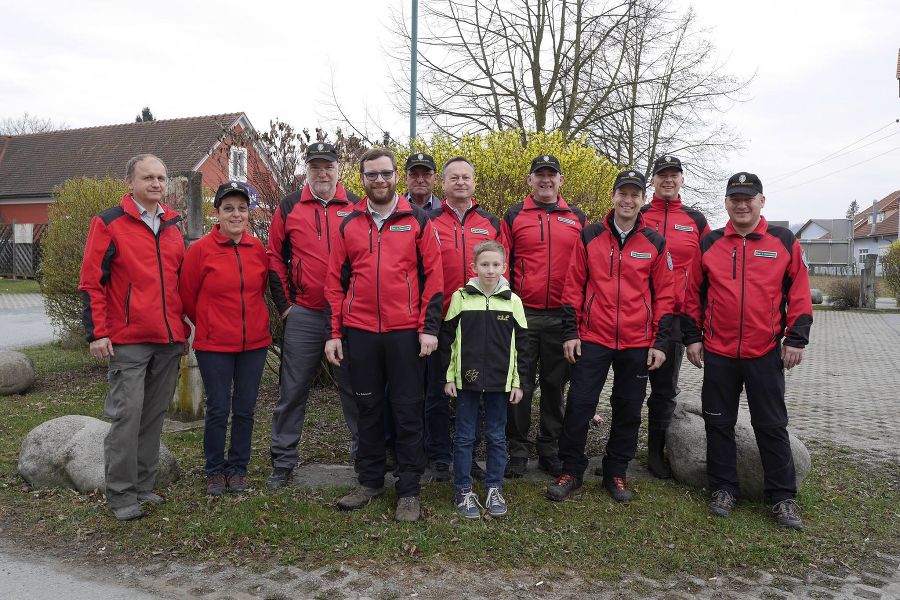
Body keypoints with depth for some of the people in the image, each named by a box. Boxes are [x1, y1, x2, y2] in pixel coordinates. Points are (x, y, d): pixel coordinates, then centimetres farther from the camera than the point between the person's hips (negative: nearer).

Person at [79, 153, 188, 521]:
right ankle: (121, 494, 8)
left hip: (169, 341, 5)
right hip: (128, 342, -5)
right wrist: (97, 333, -10)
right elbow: (91, 282, -5)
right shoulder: (109, 224, -2)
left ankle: (144, 485, 22)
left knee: (154, 416, 11)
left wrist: (184, 330, 17)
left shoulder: (173, 226, 14)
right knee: (126, 415, -3)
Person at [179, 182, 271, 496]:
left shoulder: (257, 248, 1)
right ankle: (215, 471, 24)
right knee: (218, 411, 5)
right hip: (214, 344, -3)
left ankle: (238, 468, 26)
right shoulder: (200, 249, -9)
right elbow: (187, 295, 0)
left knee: (245, 410, 11)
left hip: (254, 342, 3)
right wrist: (208, 324, 9)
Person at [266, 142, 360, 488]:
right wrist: (284, 304, 3)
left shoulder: (356, 207, 5)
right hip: (303, 316, 0)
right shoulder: (289, 208, 6)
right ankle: (283, 462, 20)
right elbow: (275, 258, 9)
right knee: (292, 391, 7)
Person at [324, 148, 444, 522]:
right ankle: (370, 481, 27)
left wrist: (429, 328, -7)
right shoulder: (348, 225, 9)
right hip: (359, 332, 3)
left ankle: (409, 490, 16)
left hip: (405, 332, -2)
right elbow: (336, 281, 10)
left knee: (407, 411, 5)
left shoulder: (417, 220, 3)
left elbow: (433, 275, 0)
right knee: (368, 409, 12)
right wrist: (334, 333, 4)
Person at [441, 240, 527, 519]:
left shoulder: (513, 301, 1)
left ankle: (494, 489, 24)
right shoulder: (461, 297, -2)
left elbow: (521, 344, 5)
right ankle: (464, 491, 19)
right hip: (466, 380, -1)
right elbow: (447, 338, 3)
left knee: (497, 437, 10)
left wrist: (517, 381, 3)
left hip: (500, 381, 1)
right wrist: (448, 376, 0)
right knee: (464, 437, 7)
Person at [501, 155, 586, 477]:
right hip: (523, 315, -2)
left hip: (562, 317, 2)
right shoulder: (513, 217, 5)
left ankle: (549, 451, 23)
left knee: (555, 384, 10)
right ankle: (517, 451, 16)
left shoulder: (577, 219, 10)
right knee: (520, 384, 4)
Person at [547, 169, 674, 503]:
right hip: (593, 339, -1)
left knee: (628, 411, 10)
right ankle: (571, 471, 15)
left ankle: (616, 473, 26)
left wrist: (660, 342, 0)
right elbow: (573, 287, 3)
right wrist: (570, 333, -2)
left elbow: (664, 296, 5)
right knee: (579, 404, 0)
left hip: (637, 344, 1)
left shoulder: (655, 243, 4)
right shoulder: (589, 237, 2)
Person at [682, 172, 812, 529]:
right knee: (719, 423, 9)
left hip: (766, 353, -1)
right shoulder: (709, 244, 4)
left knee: (772, 425, 6)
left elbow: (799, 294, 2)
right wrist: (692, 336, 3)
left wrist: (796, 339, -4)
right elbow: (694, 294, 7)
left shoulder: (785, 242, 2)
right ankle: (724, 489, 22)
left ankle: (782, 496, 18)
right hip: (718, 353, 2)